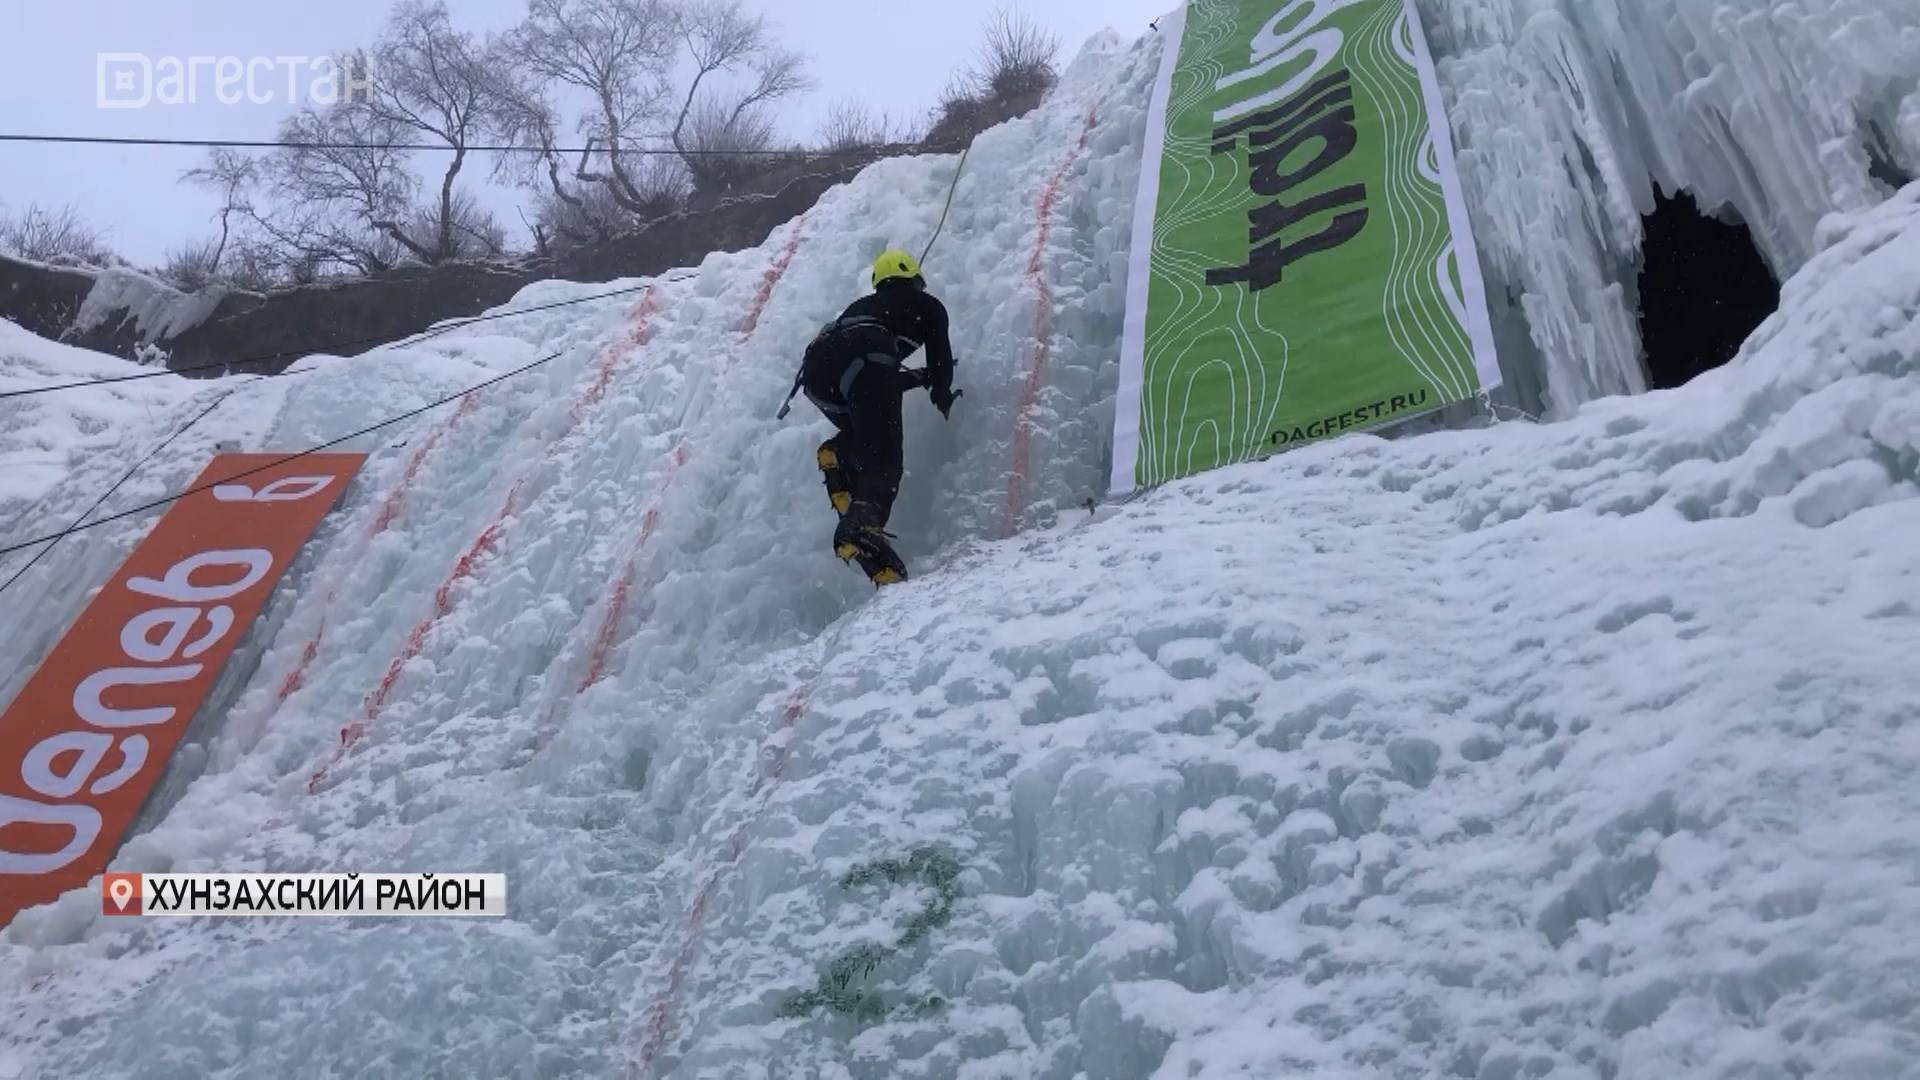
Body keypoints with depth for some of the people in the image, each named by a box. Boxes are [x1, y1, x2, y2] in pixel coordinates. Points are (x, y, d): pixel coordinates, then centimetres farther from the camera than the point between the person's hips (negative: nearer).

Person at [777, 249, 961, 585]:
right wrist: (942, 396, 41)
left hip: (815, 367, 6)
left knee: (861, 434, 30)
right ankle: (863, 527, -37)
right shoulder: (927, 305, 28)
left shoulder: (862, 305, 42)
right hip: (864, 363, -6)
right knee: (883, 460, -11)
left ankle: (835, 453, 0)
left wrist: (922, 377, 54)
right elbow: (941, 358, 23)